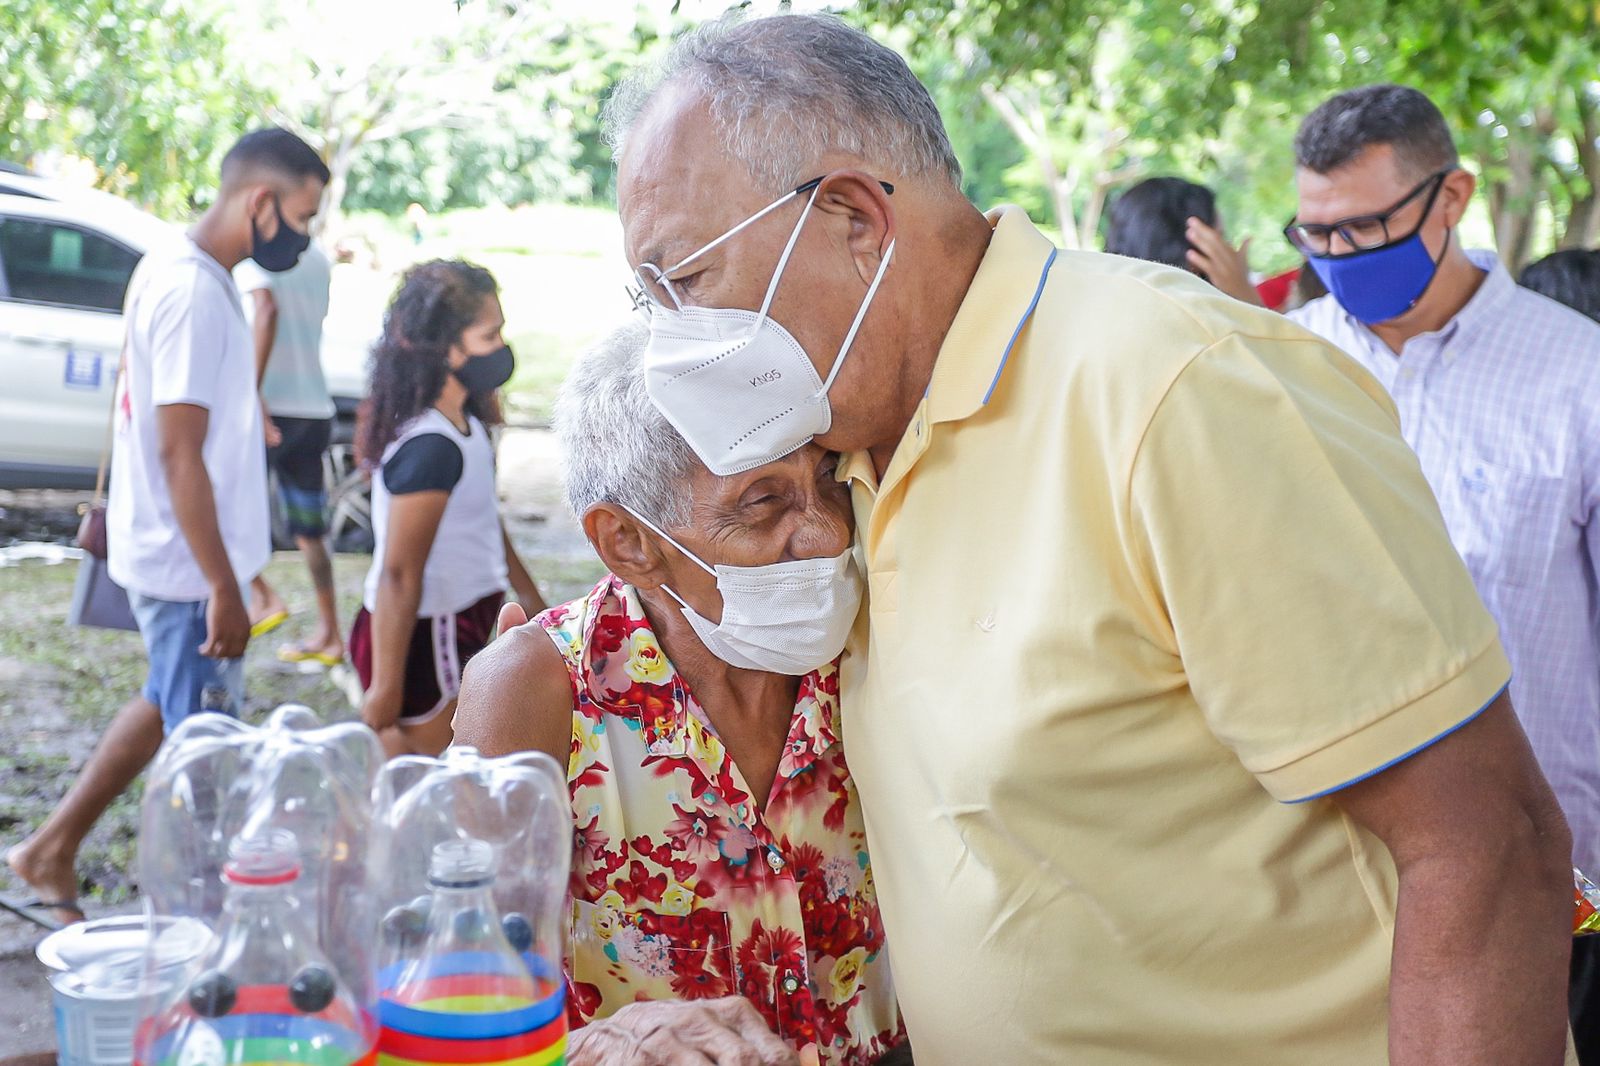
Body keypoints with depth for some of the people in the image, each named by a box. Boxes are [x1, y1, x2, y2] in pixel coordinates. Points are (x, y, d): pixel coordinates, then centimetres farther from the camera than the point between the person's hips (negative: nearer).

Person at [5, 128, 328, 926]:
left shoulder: (173, 268, 8)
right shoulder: (194, 293, -23)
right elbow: (180, 453, -25)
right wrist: (224, 587, -23)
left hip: (159, 550, 10)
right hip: (186, 561, -10)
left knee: (170, 703, 24)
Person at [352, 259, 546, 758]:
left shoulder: (465, 423, 4)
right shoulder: (431, 449, -26)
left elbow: (485, 520, 19)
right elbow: (399, 576, -25)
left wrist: (531, 599, 27)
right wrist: (385, 691, -22)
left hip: (458, 626, 9)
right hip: (422, 639, -9)